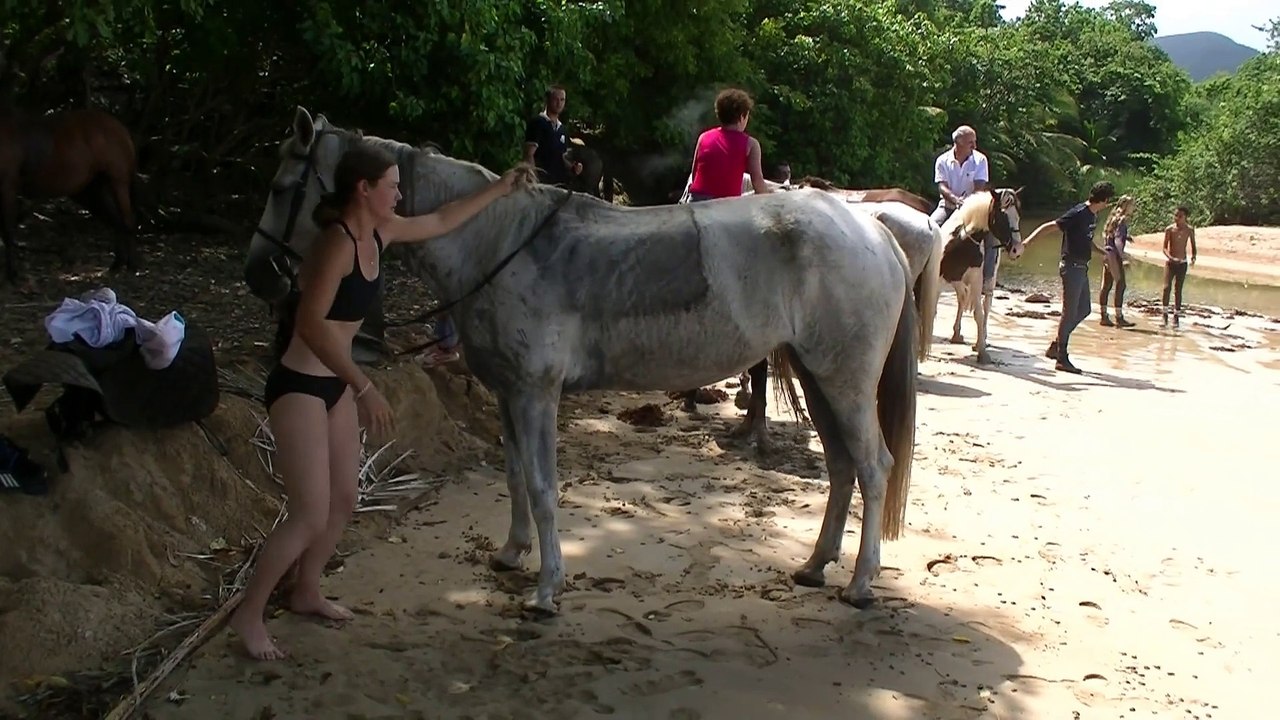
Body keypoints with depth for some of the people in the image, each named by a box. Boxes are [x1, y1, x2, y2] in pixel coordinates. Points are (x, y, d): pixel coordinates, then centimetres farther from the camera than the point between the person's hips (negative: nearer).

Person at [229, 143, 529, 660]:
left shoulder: (379, 233, 4)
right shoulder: (338, 241, -23)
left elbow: (442, 221, 21)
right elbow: (311, 324, -30)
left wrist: (499, 189, 25)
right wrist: (365, 387, -32)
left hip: (336, 384, 9)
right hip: (299, 386, -9)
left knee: (343, 503, 16)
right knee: (311, 516, -8)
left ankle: (306, 592, 36)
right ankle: (249, 614, 9)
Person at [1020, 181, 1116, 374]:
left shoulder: (1092, 216, 12)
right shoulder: (1078, 214, -16)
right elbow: (1049, 226, -19)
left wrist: (1103, 253, 20)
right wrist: (1027, 242, -28)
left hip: (1082, 267, 9)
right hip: (1072, 266, -9)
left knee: (1084, 310, 13)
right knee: (1070, 312, -4)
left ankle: (1056, 346, 21)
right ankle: (1062, 358, 2)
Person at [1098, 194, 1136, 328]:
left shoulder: (1114, 218, 14)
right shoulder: (1122, 220, -12)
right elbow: (1118, 240, -21)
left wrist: (1126, 237, 28)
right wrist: (1123, 257, -25)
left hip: (1107, 254, 9)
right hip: (1114, 255, -9)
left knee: (1106, 286, 9)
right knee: (1120, 286, -6)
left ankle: (1104, 316, 13)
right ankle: (1119, 318, -7)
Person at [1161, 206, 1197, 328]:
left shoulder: (1189, 230, -1)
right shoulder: (1169, 229, -5)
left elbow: (1193, 246, 9)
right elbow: (1165, 248, -5)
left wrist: (1193, 257, -11)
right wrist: (1171, 258, -23)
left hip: (1182, 263, 1)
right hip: (1170, 262, -1)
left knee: (1178, 290, 3)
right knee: (1167, 287, -14)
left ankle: (1176, 317, 10)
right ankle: (1164, 316, -12)